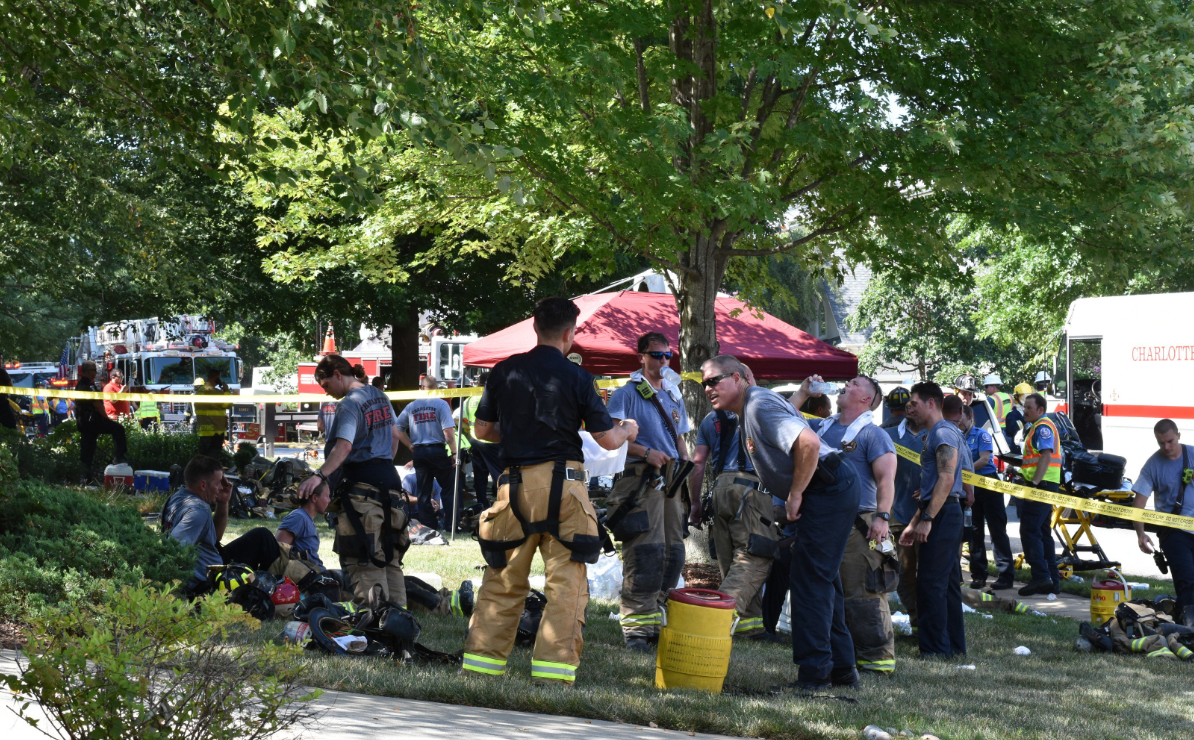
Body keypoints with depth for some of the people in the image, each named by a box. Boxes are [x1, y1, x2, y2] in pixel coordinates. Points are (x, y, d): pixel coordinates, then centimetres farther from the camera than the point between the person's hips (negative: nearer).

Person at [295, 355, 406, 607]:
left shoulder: (349, 403, -12)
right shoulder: (380, 396, 14)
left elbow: (343, 446, -27)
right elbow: (394, 437, 24)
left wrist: (319, 475, -35)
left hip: (361, 485, -9)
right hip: (389, 481, 9)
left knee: (363, 559, -7)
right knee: (389, 558, 12)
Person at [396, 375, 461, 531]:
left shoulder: (411, 406, 8)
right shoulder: (441, 404, -5)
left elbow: (398, 428, 8)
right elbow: (449, 431, -13)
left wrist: (410, 445, 12)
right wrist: (454, 452, -7)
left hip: (419, 453, 4)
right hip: (438, 451, -4)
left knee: (423, 491, 9)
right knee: (449, 489, 3)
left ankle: (428, 525, 9)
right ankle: (451, 523, -2)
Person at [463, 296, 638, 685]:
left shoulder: (504, 371, 5)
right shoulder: (576, 377, -4)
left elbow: (481, 430, 12)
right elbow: (608, 440, -2)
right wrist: (627, 429, 20)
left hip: (515, 484, 3)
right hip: (563, 484, -3)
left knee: (504, 579, 12)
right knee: (566, 579, 2)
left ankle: (482, 661, 13)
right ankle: (554, 669, -3)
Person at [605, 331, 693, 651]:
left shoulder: (674, 396, 21)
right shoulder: (627, 394, 0)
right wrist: (645, 452, -19)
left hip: (671, 479, 7)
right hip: (641, 478, -7)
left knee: (673, 552, 6)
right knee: (646, 552, -14)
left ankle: (655, 619, 15)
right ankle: (636, 627, -11)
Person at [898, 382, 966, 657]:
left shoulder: (944, 433, -11)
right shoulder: (934, 434, 22)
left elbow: (946, 479, -21)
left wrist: (927, 519, -24)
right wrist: (913, 523, 23)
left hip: (943, 514, -11)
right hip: (944, 516, 11)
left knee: (931, 583, -10)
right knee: (948, 583, 11)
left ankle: (935, 647, -9)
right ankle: (954, 645, 15)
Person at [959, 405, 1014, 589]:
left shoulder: (982, 435, -4)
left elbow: (984, 459, -15)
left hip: (987, 485, -6)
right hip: (969, 488, 6)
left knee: (997, 530, -5)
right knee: (974, 531, 7)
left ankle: (1006, 574, -6)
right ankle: (978, 575, 12)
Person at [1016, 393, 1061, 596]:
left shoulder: (1043, 427, -11)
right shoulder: (1037, 427, 22)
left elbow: (1046, 457, -21)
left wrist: (1033, 484, -27)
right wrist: (1026, 480, 22)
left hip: (1040, 485, -11)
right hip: (1044, 487, 11)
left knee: (1029, 531, -14)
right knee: (1043, 533, 12)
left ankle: (1041, 576, -19)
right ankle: (1052, 581, 13)